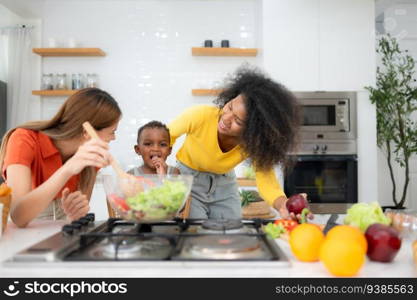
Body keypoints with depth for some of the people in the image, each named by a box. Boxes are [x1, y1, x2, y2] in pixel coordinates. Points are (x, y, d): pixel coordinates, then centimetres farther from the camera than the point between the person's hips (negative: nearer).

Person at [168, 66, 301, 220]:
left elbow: (267, 182, -27)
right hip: (187, 180, -2)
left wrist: (283, 206, -48)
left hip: (224, 183, 2)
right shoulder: (200, 115, -31)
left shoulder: (257, 142, -25)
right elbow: (164, 138, -13)